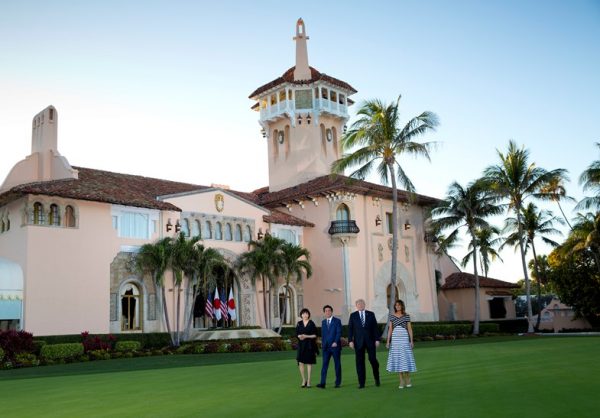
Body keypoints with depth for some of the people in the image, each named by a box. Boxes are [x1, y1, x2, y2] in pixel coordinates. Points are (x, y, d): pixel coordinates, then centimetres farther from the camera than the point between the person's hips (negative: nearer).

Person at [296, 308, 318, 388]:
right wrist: (300, 336, -15)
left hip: (310, 345, -2)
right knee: (300, 362, -3)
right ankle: (304, 380, 13)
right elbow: (297, 334, 6)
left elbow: (315, 335, -4)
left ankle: (308, 381, 9)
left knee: (309, 363, 2)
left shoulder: (311, 323, -2)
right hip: (301, 345, 2)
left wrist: (306, 336, -15)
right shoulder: (299, 323, 7)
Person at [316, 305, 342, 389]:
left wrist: (335, 342, -19)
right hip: (326, 347, 3)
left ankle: (338, 383, 13)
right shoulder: (323, 322, 14)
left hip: (335, 346, -3)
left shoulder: (337, 321, 0)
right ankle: (322, 383, -7)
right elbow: (322, 334, 17)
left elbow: (339, 333, -8)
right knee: (324, 364, -3)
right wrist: (322, 343, 8)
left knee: (337, 364, 4)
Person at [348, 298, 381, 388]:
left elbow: (375, 327, 5)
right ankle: (361, 383, 6)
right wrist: (350, 340, -7)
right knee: (359, 362, 0)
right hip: (358, 342, 0)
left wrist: (377, 339, -2)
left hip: (370, 341, 0)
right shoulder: (353, 315, 6)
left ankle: (377, 378, 23)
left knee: (373, 359, -2)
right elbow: (350, 329, 2)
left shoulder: (371, 314, 7)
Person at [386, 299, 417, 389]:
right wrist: (388, 341, 1)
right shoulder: (392, 316, 7)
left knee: (406, 358, -3)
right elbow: (390, 329, 7)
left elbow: (410, 328, 3)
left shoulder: (406, 316, 3)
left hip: (404, 338, -1)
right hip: (395, 338, 2)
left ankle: (408, 380, 11)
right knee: (397, 359, 1)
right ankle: (402, 382, 7)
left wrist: (411, 341, -3)